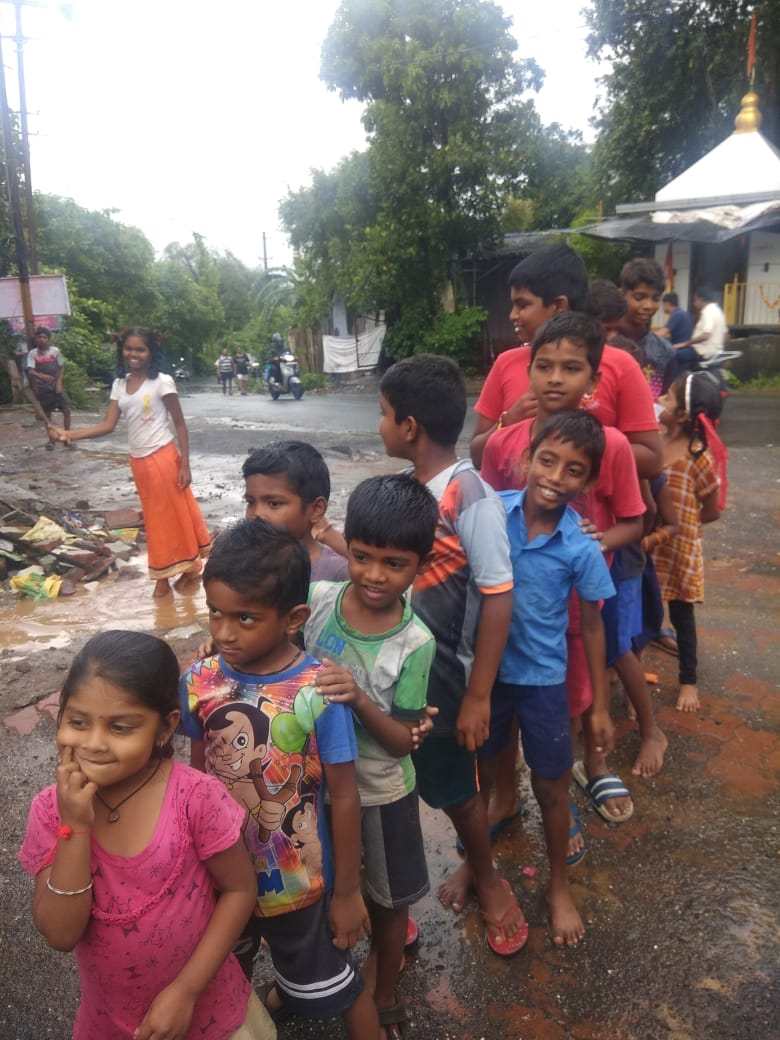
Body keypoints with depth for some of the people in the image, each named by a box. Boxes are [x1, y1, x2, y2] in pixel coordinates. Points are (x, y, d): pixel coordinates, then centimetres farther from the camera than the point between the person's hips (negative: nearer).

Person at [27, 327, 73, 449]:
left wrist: (59, 382, -5)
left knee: (66, 410, -9)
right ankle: (52, 439, 17)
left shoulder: (55, 351, -2)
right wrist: (41, 376, -35)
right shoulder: (33, 353, -5)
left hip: (56, 385, 0)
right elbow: (30, 371, -14)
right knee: (47, 413, 6)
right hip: (43, 388, 0)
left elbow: (62, 367, 6)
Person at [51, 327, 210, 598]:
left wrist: (185, 465, -13)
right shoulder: (119, 385, 6)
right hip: (138, 461, 6)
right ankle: (163, 577, 25)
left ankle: (191, 569, 22)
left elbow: (180, 425, -9)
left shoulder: (162, 382, -10)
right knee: (156, 518, 14)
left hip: (163, 457, -6)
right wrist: (70, 434, -12)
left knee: (176, 514, 5)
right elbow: (108, 425, 1)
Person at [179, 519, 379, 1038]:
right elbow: (198, 776, -2)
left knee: (331, 987, 20)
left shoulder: (320, 693, -28)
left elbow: (345, 796, -17)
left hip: (298, 881, -4)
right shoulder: (199, 683, -16)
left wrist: (347, 890, -8)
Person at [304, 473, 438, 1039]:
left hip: (380, 793, -2)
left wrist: (359, 699, -37)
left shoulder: (414, 644, -24)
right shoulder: (316, 600, -17)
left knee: (388, 903, 20)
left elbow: (404, 741, -19)